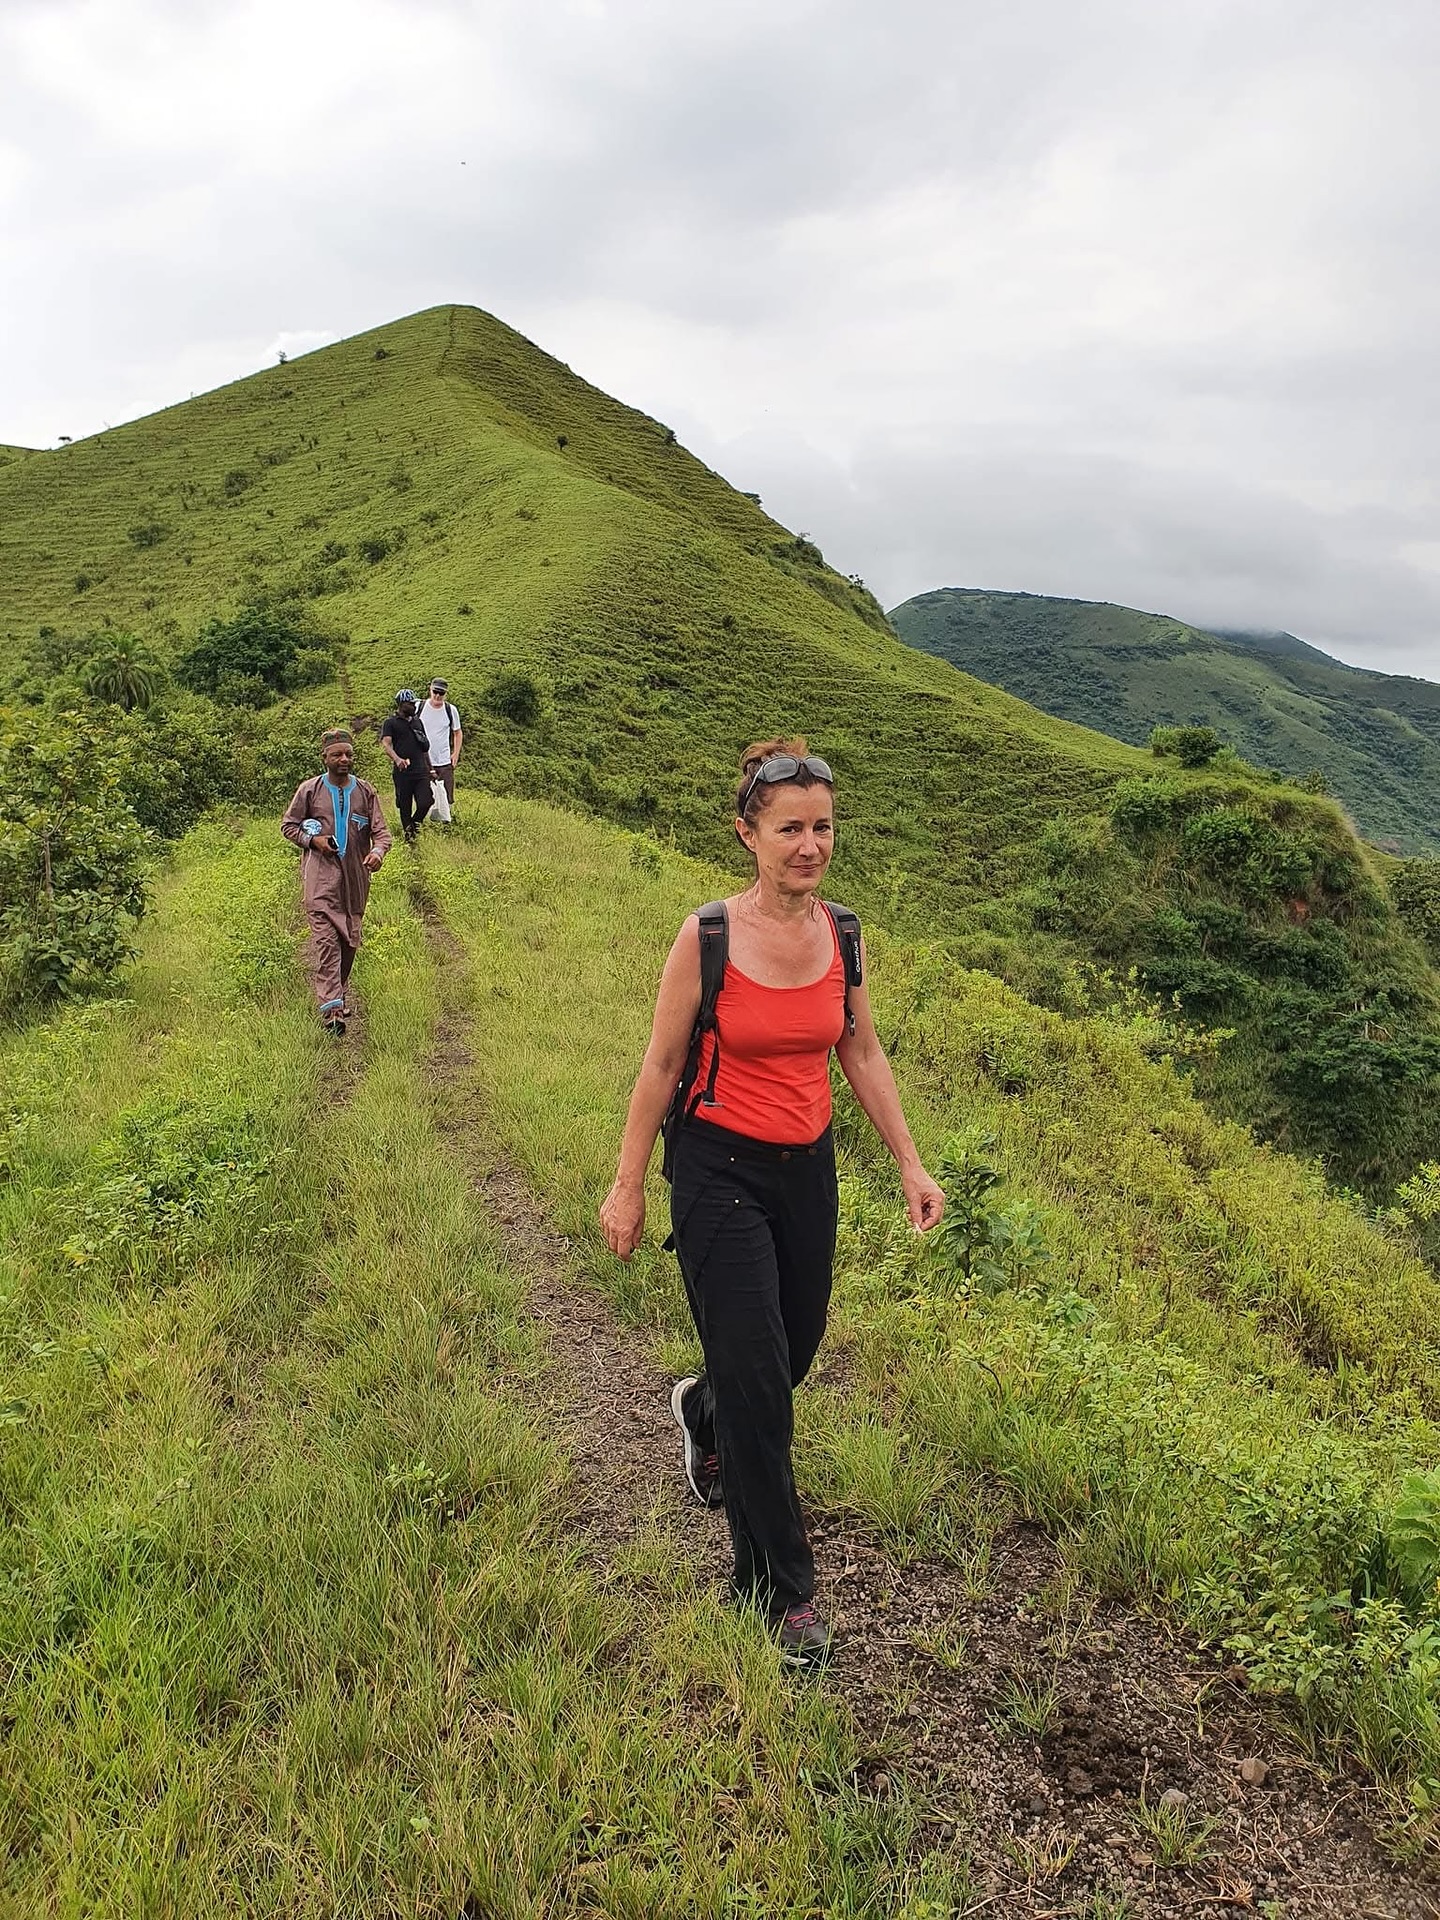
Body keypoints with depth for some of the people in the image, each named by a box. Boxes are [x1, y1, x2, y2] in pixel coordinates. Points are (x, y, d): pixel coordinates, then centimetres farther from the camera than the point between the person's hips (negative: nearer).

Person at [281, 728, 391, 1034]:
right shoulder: (309, 790, 2)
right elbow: (288, 825, 10)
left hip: (355, 876, 3)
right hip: (320, 875, -3)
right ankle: (331, 1009, -21)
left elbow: (381, 830, 2)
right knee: (326, 939, -15)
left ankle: (339, 995, 33)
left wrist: (378, 851, -20)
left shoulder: (365, 792, 7)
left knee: (350, 939, 13)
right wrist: (312, 840, -9)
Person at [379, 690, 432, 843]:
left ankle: (415, 823, 16)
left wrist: (430, 767, 25)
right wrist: (397, 759, -34)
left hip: (421, 772, 4)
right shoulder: (391, 723, 0)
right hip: (403, 773, -4)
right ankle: (408, 836, 17)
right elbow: (386, 744, -15)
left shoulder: (417, 721, 18)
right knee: (405, 808, 2)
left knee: (425, 803, -12)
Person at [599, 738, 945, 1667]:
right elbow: (662, 1065, -7)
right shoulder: (708, 936, -15)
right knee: (758, 1381, -2)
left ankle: (704, 1411, 54)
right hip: (722, 1171, -5)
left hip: (809, 1169, 5)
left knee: (794, 1353, 18)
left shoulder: (842, 931, -2)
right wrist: (629, 1186, -3)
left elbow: (863, 1053, 8)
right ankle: (782, 1590, 15)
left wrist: (911, 1165, 5)